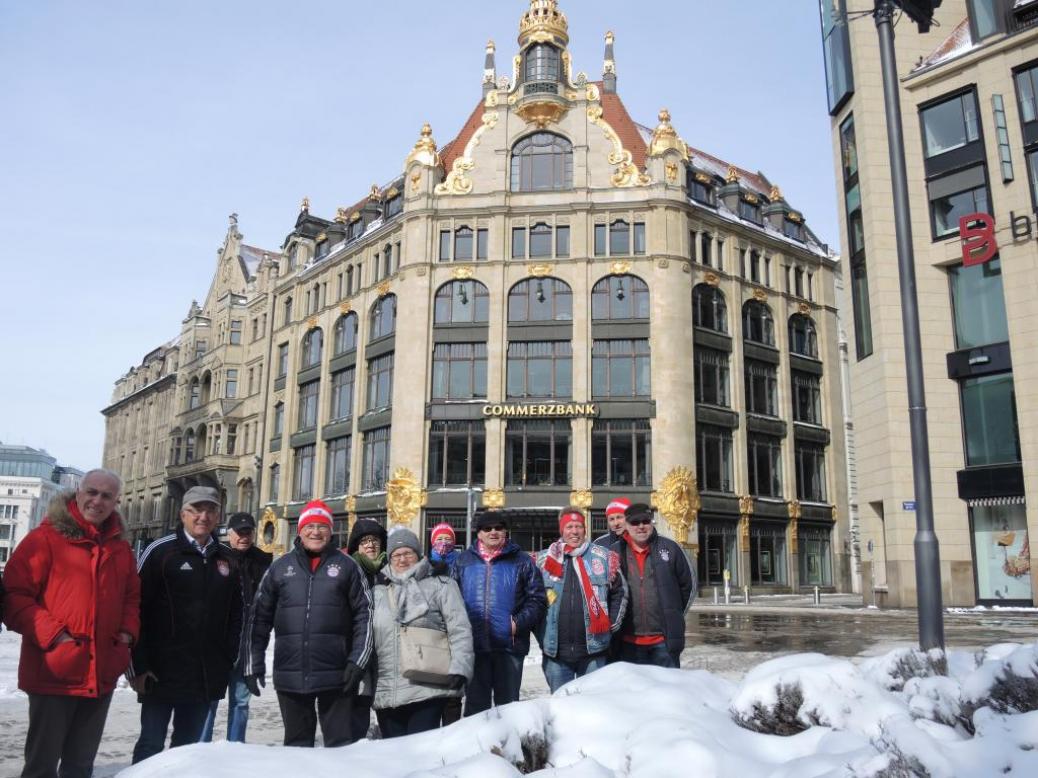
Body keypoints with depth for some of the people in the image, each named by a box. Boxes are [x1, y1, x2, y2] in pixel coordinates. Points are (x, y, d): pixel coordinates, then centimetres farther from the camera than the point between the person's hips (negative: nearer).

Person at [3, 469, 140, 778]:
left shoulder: (121, 549, 11)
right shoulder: (45, 538, -7)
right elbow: (14, 595, -11)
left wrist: (127, 631, 2)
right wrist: (52, 634, -19)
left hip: (102, 675, 6)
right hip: (54, 672, -5)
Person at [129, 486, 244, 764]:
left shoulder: (227, 560, 9)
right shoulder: (160, 552, -6)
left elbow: (235, 614, 13)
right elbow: (136, 609, -10)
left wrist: (228, 661, 7)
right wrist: (138, 666, -12)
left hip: (206, 676, 5)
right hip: (162, 672, -4)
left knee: (188, 746, 15)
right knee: (151, 744, 3)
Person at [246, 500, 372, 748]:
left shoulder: (347, 566, 2)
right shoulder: (280, 567, 7)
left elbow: (364, 615, 0)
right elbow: (260, 617, 9)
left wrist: (358, 661, -7)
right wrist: (254, 664, 5)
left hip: (335, 674, -2)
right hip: (289, 674, 2)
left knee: (340, 744, 5)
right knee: (297, 743, 14)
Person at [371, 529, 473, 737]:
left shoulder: (440, 585, 5)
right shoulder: (378, 592, 17)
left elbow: (460, 630, -3)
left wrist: (459, 669, -14)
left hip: (427, 690, -4)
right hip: (385, 693, 4)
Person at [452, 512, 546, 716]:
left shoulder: (521, 561, 5)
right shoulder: (464, 560, 10)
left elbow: (537, 599, 1)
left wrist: (519, 623, -12)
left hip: (509, 646, -1)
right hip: (473, 645, 2)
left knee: (508, 703, 9)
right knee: (475, 702, 11)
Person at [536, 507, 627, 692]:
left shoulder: (603, 557, 2)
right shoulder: (544, 560, 4)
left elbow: (620, 591, 9)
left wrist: (612, 624, 3)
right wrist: (541, 633, 5)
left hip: (593, 648, -1)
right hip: (555, 650, 1)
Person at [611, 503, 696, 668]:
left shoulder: (669, 548, 0)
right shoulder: (615, 552, 0)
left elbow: (689, 583, 10)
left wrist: (674, 615, 12)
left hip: (665, 639, -1)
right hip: (629, 641, 1)